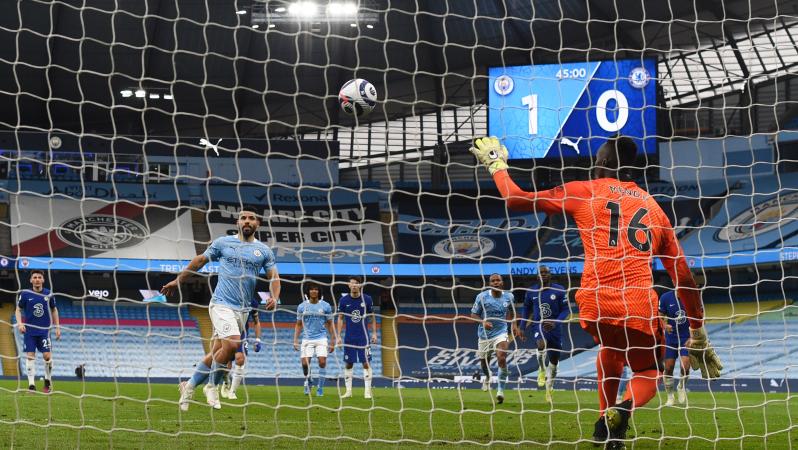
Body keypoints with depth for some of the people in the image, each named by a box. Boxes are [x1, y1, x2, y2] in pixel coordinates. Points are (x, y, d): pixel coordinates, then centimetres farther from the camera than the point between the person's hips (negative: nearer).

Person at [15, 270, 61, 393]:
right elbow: (18, 309, 7)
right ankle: (31, 384, -1)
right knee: (30, 356, -5)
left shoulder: (49, 294, 1)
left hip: (44, 330, 1)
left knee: (47, 356, -7)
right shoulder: (25, 294, -3)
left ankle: (48, 380, 16)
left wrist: (57, 327, 9)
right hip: (29, 330, -1)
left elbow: (54, 310, 13)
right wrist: (20, 323, -9)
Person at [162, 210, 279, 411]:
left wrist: (274, 297, -9)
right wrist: (178, 280, 17)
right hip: (221, 304, -4)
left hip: (242, 309, 4)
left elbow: (274, 277, 10)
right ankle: (212, 386, -5)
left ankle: (189, 386, 22)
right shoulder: (223, 243, 4)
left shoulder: (263, 250, 10)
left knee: (217, 353, 4)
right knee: (231, 344, -24)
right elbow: (200, 260, 14)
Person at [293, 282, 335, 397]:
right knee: (305, 363, -9)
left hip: (321, 339, -1)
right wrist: (295, 340, 2)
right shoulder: (302, 307, 5)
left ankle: (320, 387, -1)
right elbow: (298, 325, 11)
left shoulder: (325, 306, 3)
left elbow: (329, 325, 8)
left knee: (322, 362, -14)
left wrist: (332, 341, 4)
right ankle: (308, 382, 20)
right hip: (307, 339, 1)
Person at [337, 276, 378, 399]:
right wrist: (339, 336, 2)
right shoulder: (343, 300, 1)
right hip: (349, 337, 1)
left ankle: (367, 390, -2)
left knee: (366, 363, -5)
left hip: (363, 337, -1)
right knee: (348, 364, 4)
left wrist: (374, 333, 3)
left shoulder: (367, 299, -1)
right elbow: (340, 319, 7)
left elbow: (372, 317, 8)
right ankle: (348, 391, 11)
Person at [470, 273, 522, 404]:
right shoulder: (482, 297, -10)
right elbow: (473, 314, -4)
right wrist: (483, 322, -22)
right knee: (484, 361, 15)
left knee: (502, 359, -22)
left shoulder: (509, 297, -2)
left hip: (501, 333, -1)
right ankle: (487, 378, 51)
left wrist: (515, 326, 10)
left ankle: (500, 390, -19)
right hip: (485, 334, 1)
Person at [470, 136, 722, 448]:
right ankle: (626, 408, -13)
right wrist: (699, 334, 22)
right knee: (649, 373, 20)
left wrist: (497, 164, 32)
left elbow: (515, 199, 13)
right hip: (640, 307, 0)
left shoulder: (584, 192, 11)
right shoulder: (653, 206, 19)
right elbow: (683, 277, 17)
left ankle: (605, 418, 25)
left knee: (610, 346, 34)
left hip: (595, 305, 0)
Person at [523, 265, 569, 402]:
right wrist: (523, 327, 13)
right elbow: (527, 308, 17)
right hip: (539, 326, 0)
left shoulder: (559, 290, -5)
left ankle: (549, 388, 28)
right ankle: (542, 371, -9)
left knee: (554, 361, 7)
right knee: (541, 344, -35)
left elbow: (566, 310, -4)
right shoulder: (531, 291, 2)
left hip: (554, 328, 0)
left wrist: (555, 323, -19)